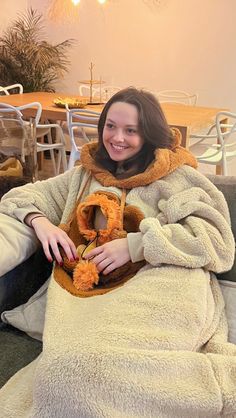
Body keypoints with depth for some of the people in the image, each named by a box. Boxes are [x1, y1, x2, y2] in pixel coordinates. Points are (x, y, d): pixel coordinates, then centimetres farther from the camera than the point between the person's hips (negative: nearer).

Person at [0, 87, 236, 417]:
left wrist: (135, 245, -10)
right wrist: (40, 221, 2)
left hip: (164, 282, -4)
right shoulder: (85, 175, 25)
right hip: (94, 289, 5)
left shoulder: (178, 175, 13)